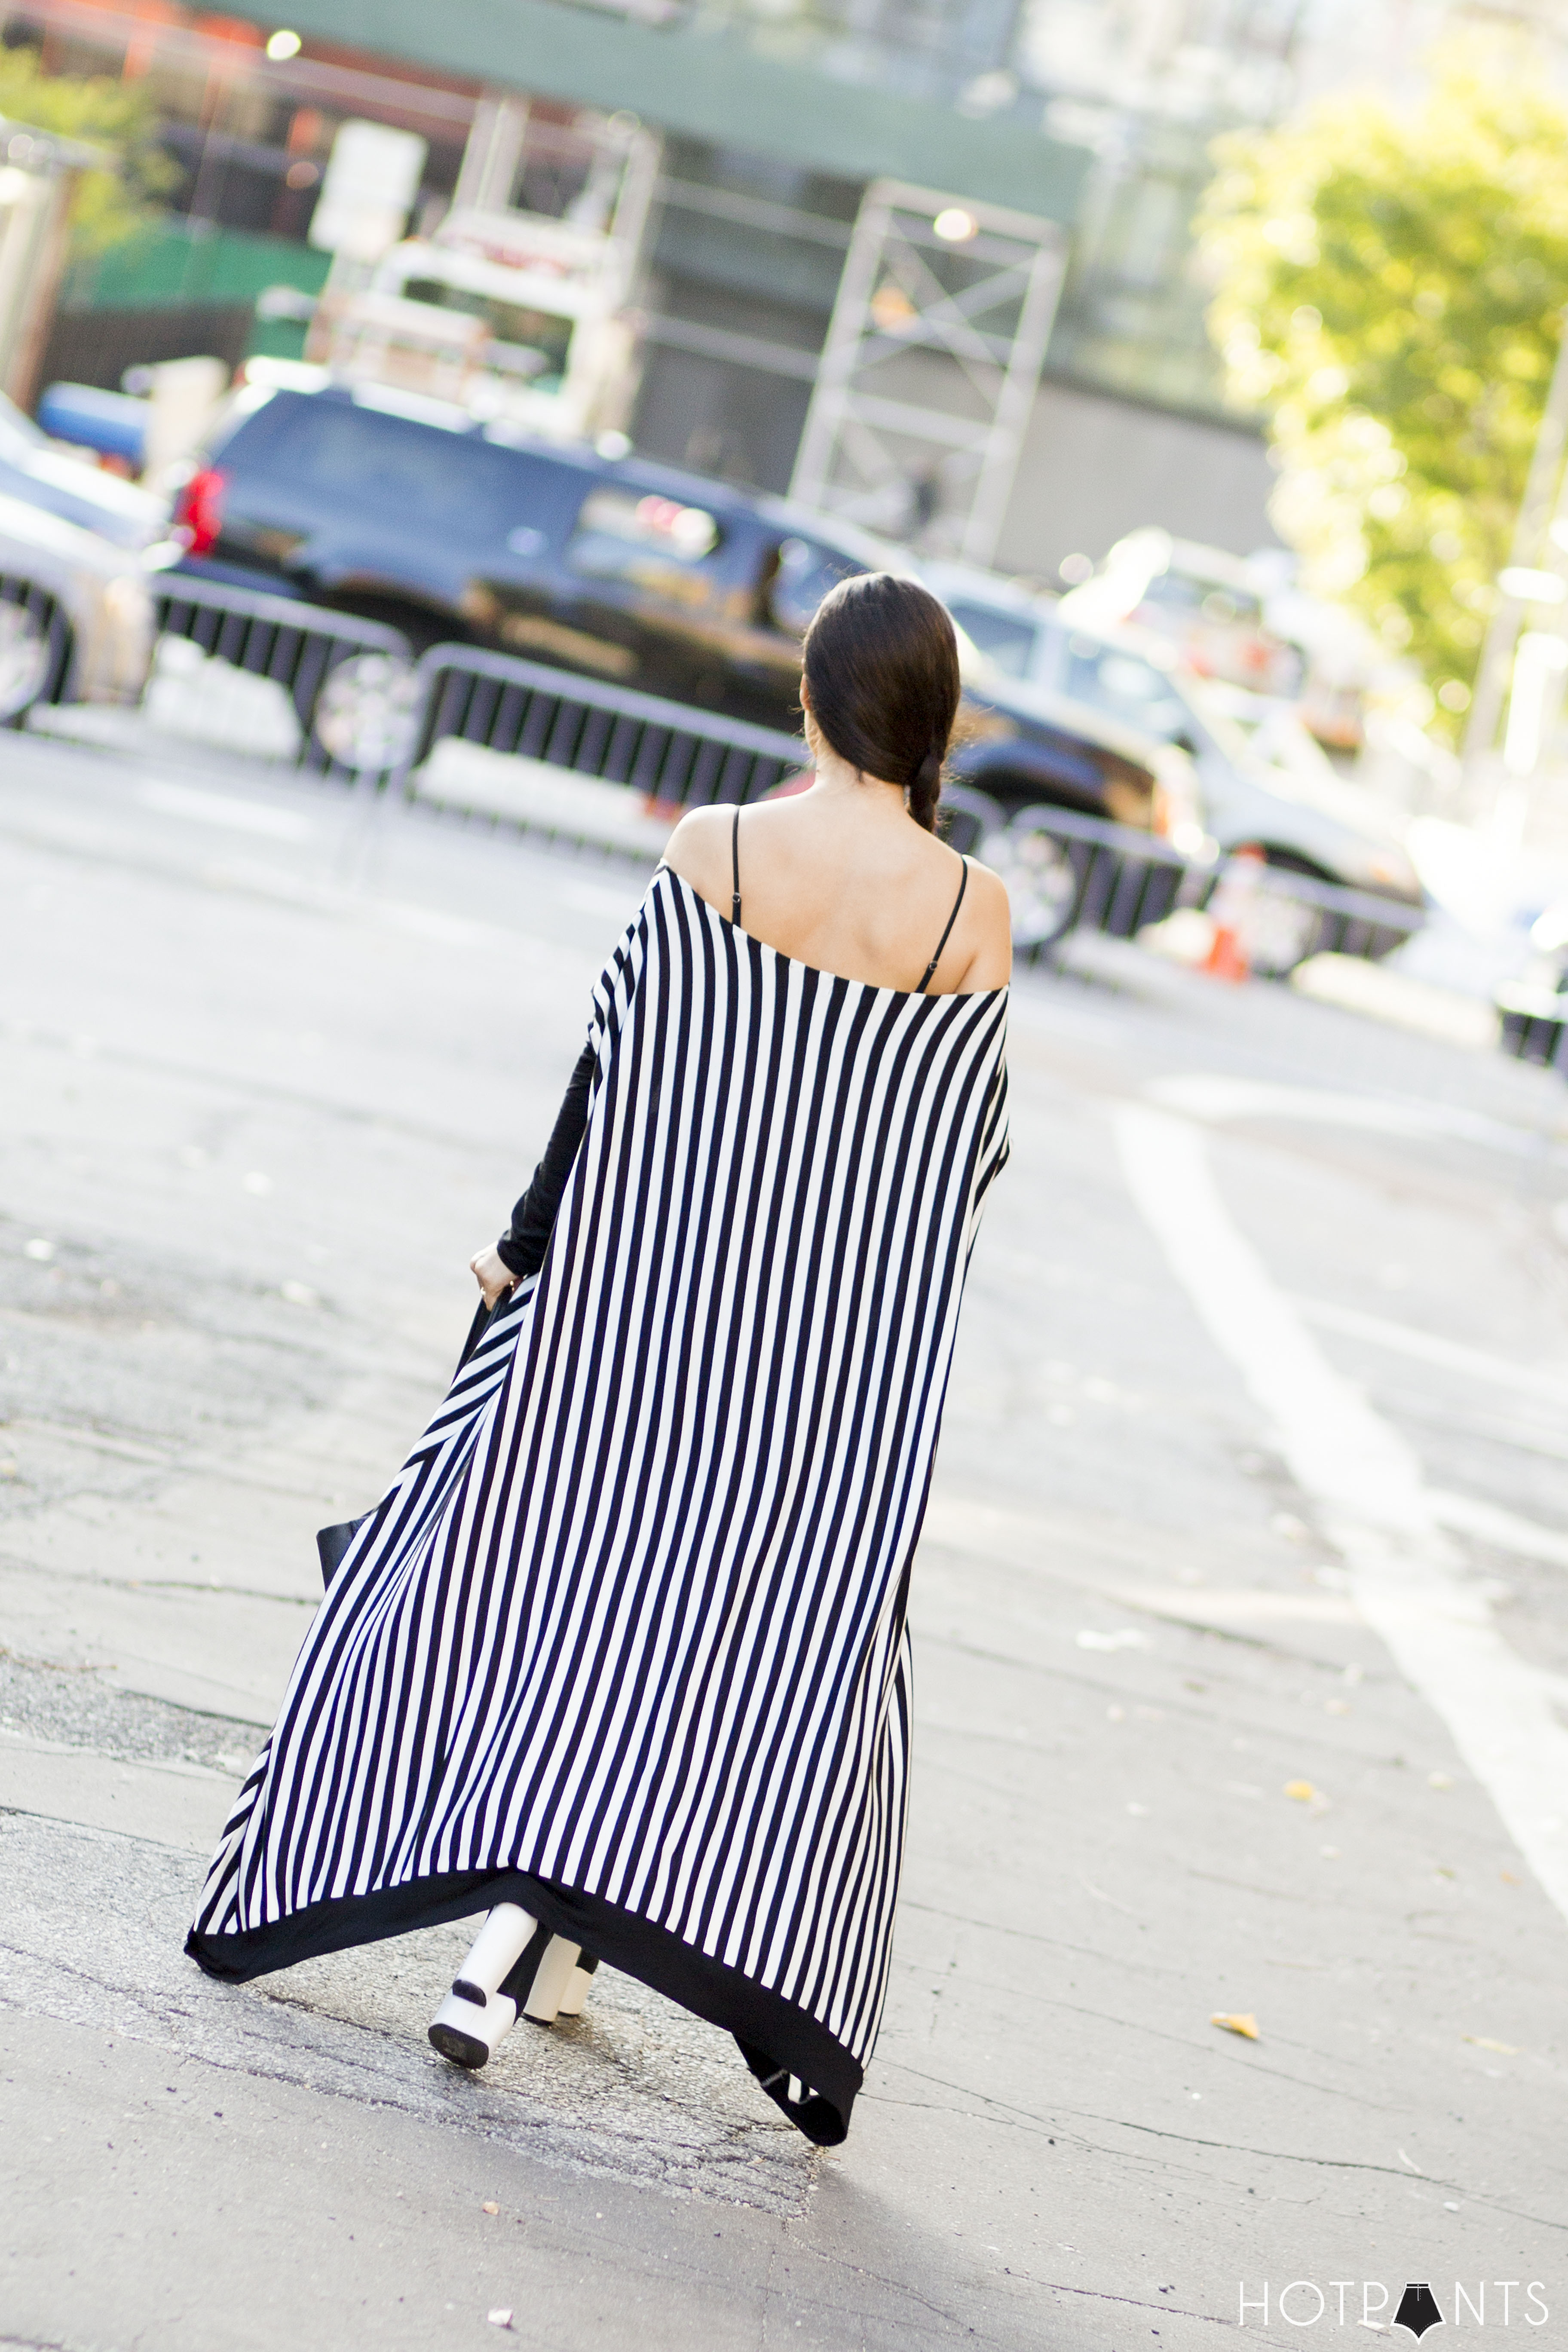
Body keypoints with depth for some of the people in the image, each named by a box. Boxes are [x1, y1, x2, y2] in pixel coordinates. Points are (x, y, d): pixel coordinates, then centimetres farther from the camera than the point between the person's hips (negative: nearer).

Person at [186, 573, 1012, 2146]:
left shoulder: (708, 852, -8)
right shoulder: (971, 916, -8)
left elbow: (616, 1068, -5)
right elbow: (962, 1153, -3)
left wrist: (531, 1242, 7)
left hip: (645, 1290, 0)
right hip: (836, 1346, 0)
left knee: (564, 1557, 15)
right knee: (750, 1615, 9)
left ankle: (522, 1923, 20)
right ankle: (549, 1926, 4)